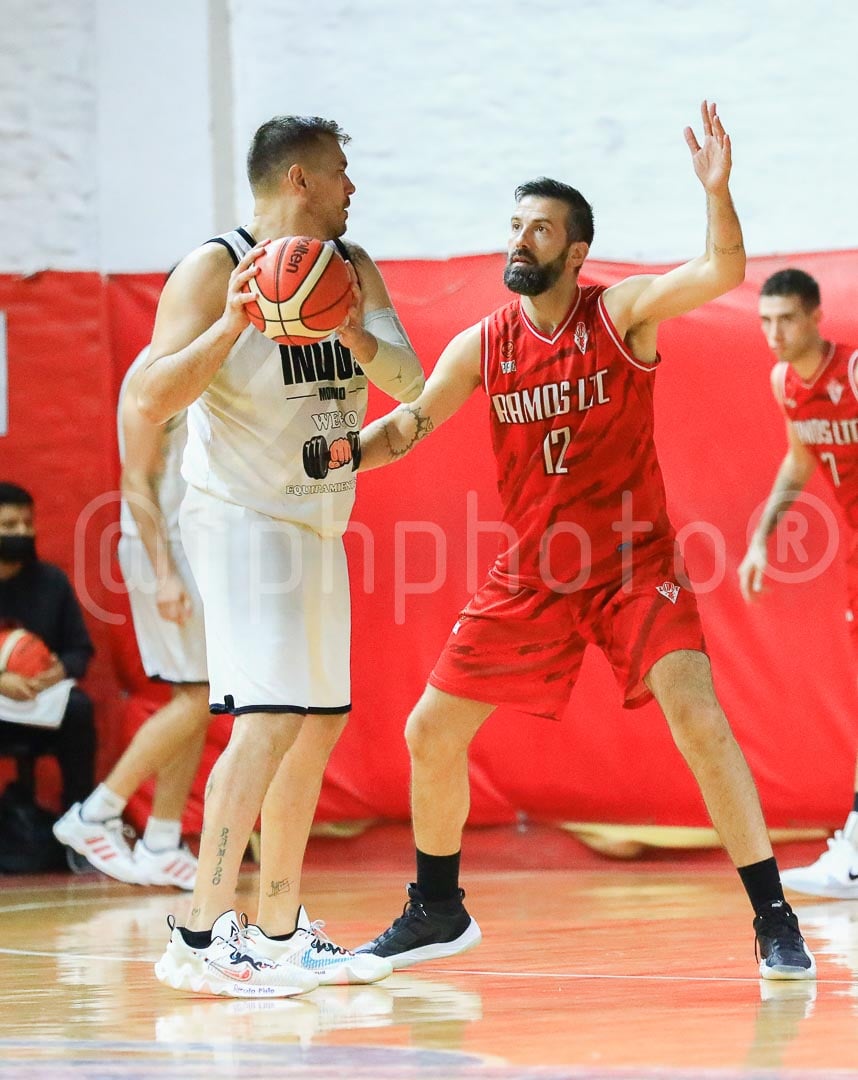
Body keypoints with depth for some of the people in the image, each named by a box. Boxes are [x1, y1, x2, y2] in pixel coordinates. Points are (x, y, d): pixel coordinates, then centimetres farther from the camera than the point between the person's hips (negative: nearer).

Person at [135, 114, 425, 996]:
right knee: (269, 719, -19)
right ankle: (201, 938, -20)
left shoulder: (352, 268, 9)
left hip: (317, 522, 8)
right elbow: (150, 402, -18)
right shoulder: (214, 269, -11)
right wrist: (231, 324, -28)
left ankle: (278, 932, 21)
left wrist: (353, 330, -21)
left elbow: (408, 381, -2)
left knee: (318, 724, 12)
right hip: (242, 518, -8)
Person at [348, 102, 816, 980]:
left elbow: (722, 274, -25)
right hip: (530, 576, 5)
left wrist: (716, 189, -42)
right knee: (430, 733, 5)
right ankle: (437, 912, 27)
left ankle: (774, 922, -16)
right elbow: (407, 427, 5)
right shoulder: (482, 346, 0)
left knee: (698, 719, -22)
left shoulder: (621, 312, -10)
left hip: (634, 563, -4)